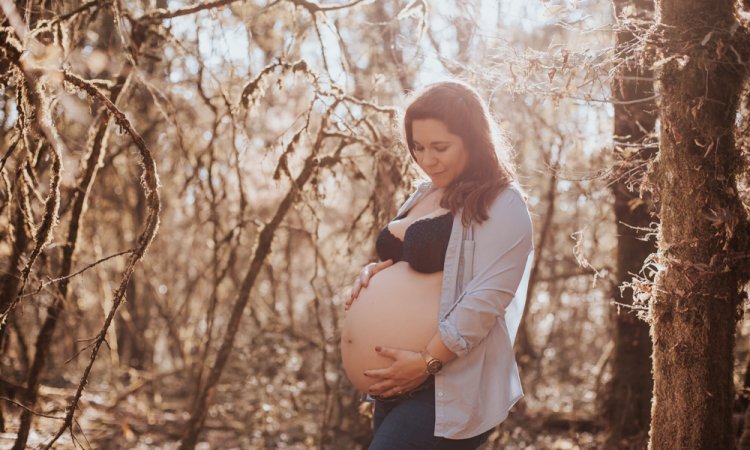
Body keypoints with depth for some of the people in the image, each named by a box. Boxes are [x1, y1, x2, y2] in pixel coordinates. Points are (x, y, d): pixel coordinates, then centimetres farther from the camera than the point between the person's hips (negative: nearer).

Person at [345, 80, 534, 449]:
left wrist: (427, 362, -21)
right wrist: (372, 273, 3)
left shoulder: (502, 206, -11)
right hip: (397, 380, 8)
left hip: (452, 390, -8)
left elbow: (486, 298, -19)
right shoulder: (425, 194, 13)